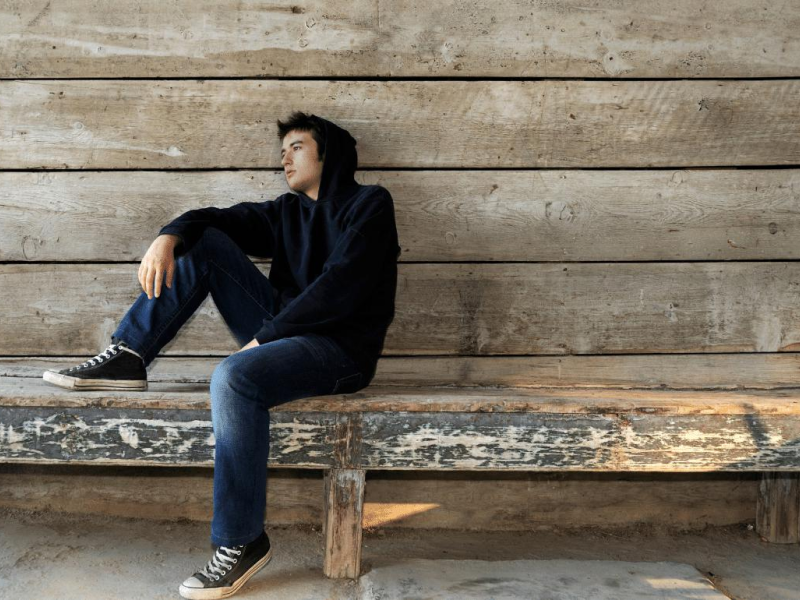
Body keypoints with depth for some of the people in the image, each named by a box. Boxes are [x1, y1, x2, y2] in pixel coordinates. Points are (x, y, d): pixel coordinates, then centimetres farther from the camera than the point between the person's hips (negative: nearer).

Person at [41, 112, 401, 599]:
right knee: (203, 242, 3)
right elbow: (214, 218, 11)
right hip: (284, 332, 7)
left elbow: (338, 286, -16)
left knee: (234, 377, -35)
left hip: (340, 349, -7)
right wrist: (169, 238, -12)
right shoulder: (287, 211, 18)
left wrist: (264, 337, -17)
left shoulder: (369, 204, -4)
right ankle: (127, 359, -3)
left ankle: (243, 543, -23)